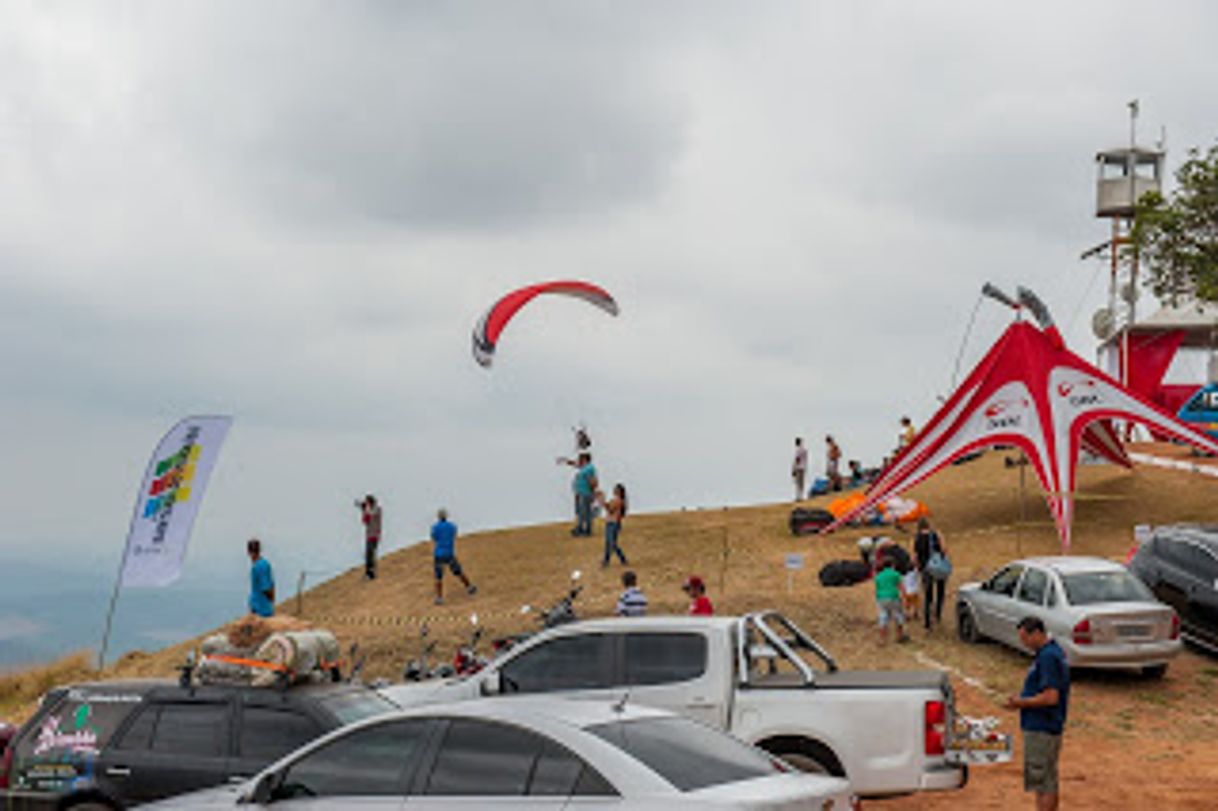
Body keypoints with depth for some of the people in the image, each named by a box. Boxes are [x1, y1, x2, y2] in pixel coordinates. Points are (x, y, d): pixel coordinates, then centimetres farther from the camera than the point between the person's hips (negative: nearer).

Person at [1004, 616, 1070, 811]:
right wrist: (1022, 700, 11)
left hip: (1040, 729, -11)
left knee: (1042, 783, -5)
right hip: (1051, 727, 11)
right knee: (1049, 782, 16)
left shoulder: (1048, 657, -20)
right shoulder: (1055, 652, 13)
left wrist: (1022, 703, -14)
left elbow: (1051, 697, -26)